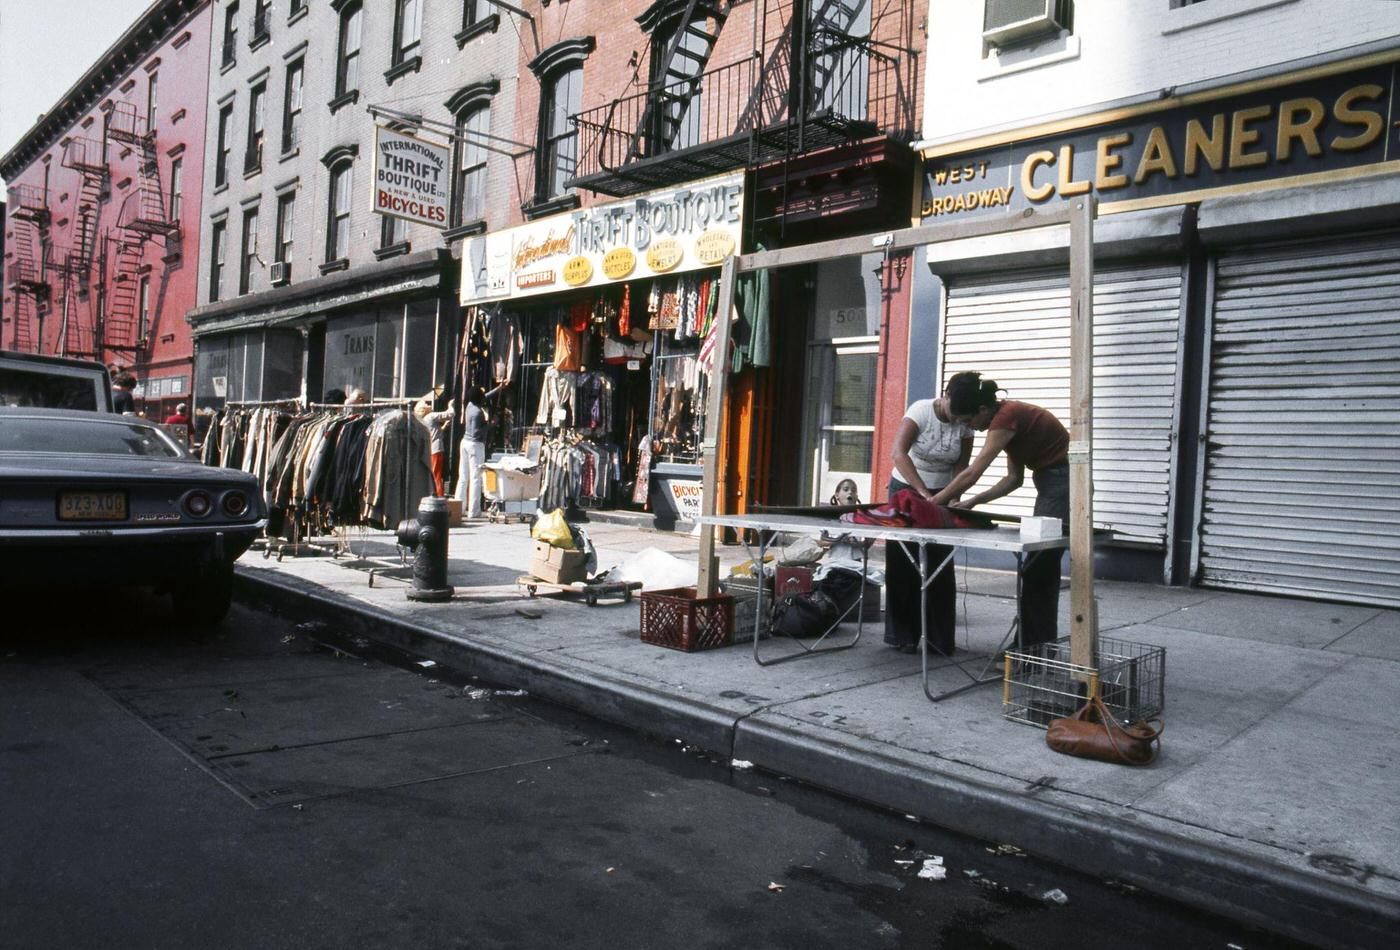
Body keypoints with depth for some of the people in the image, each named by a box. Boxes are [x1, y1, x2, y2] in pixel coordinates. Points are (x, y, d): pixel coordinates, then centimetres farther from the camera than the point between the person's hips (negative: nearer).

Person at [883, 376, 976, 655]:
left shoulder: (965, 423, -9)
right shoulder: (921, 410, -20)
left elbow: (961, 467, -5)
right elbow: (898, 454, -31)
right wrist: (924, 493, -37)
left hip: (941, 493, 3)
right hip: (906, 488, -2)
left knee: (940, 566, -2)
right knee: (902, 563, -1)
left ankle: (940, 638, 8)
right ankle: (902, 635, 9)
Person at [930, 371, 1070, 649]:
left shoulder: (1006, 417, -22)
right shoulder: (1008, 417, 8)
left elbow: (971, 474, -24)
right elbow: (1014, 478, 12)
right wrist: (972, 502, 6)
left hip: (1064, 486, -10)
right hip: (1054, 486, 10)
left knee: (1036, 571, -4)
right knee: (1041, 569, 13)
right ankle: (1042, 646, 22)